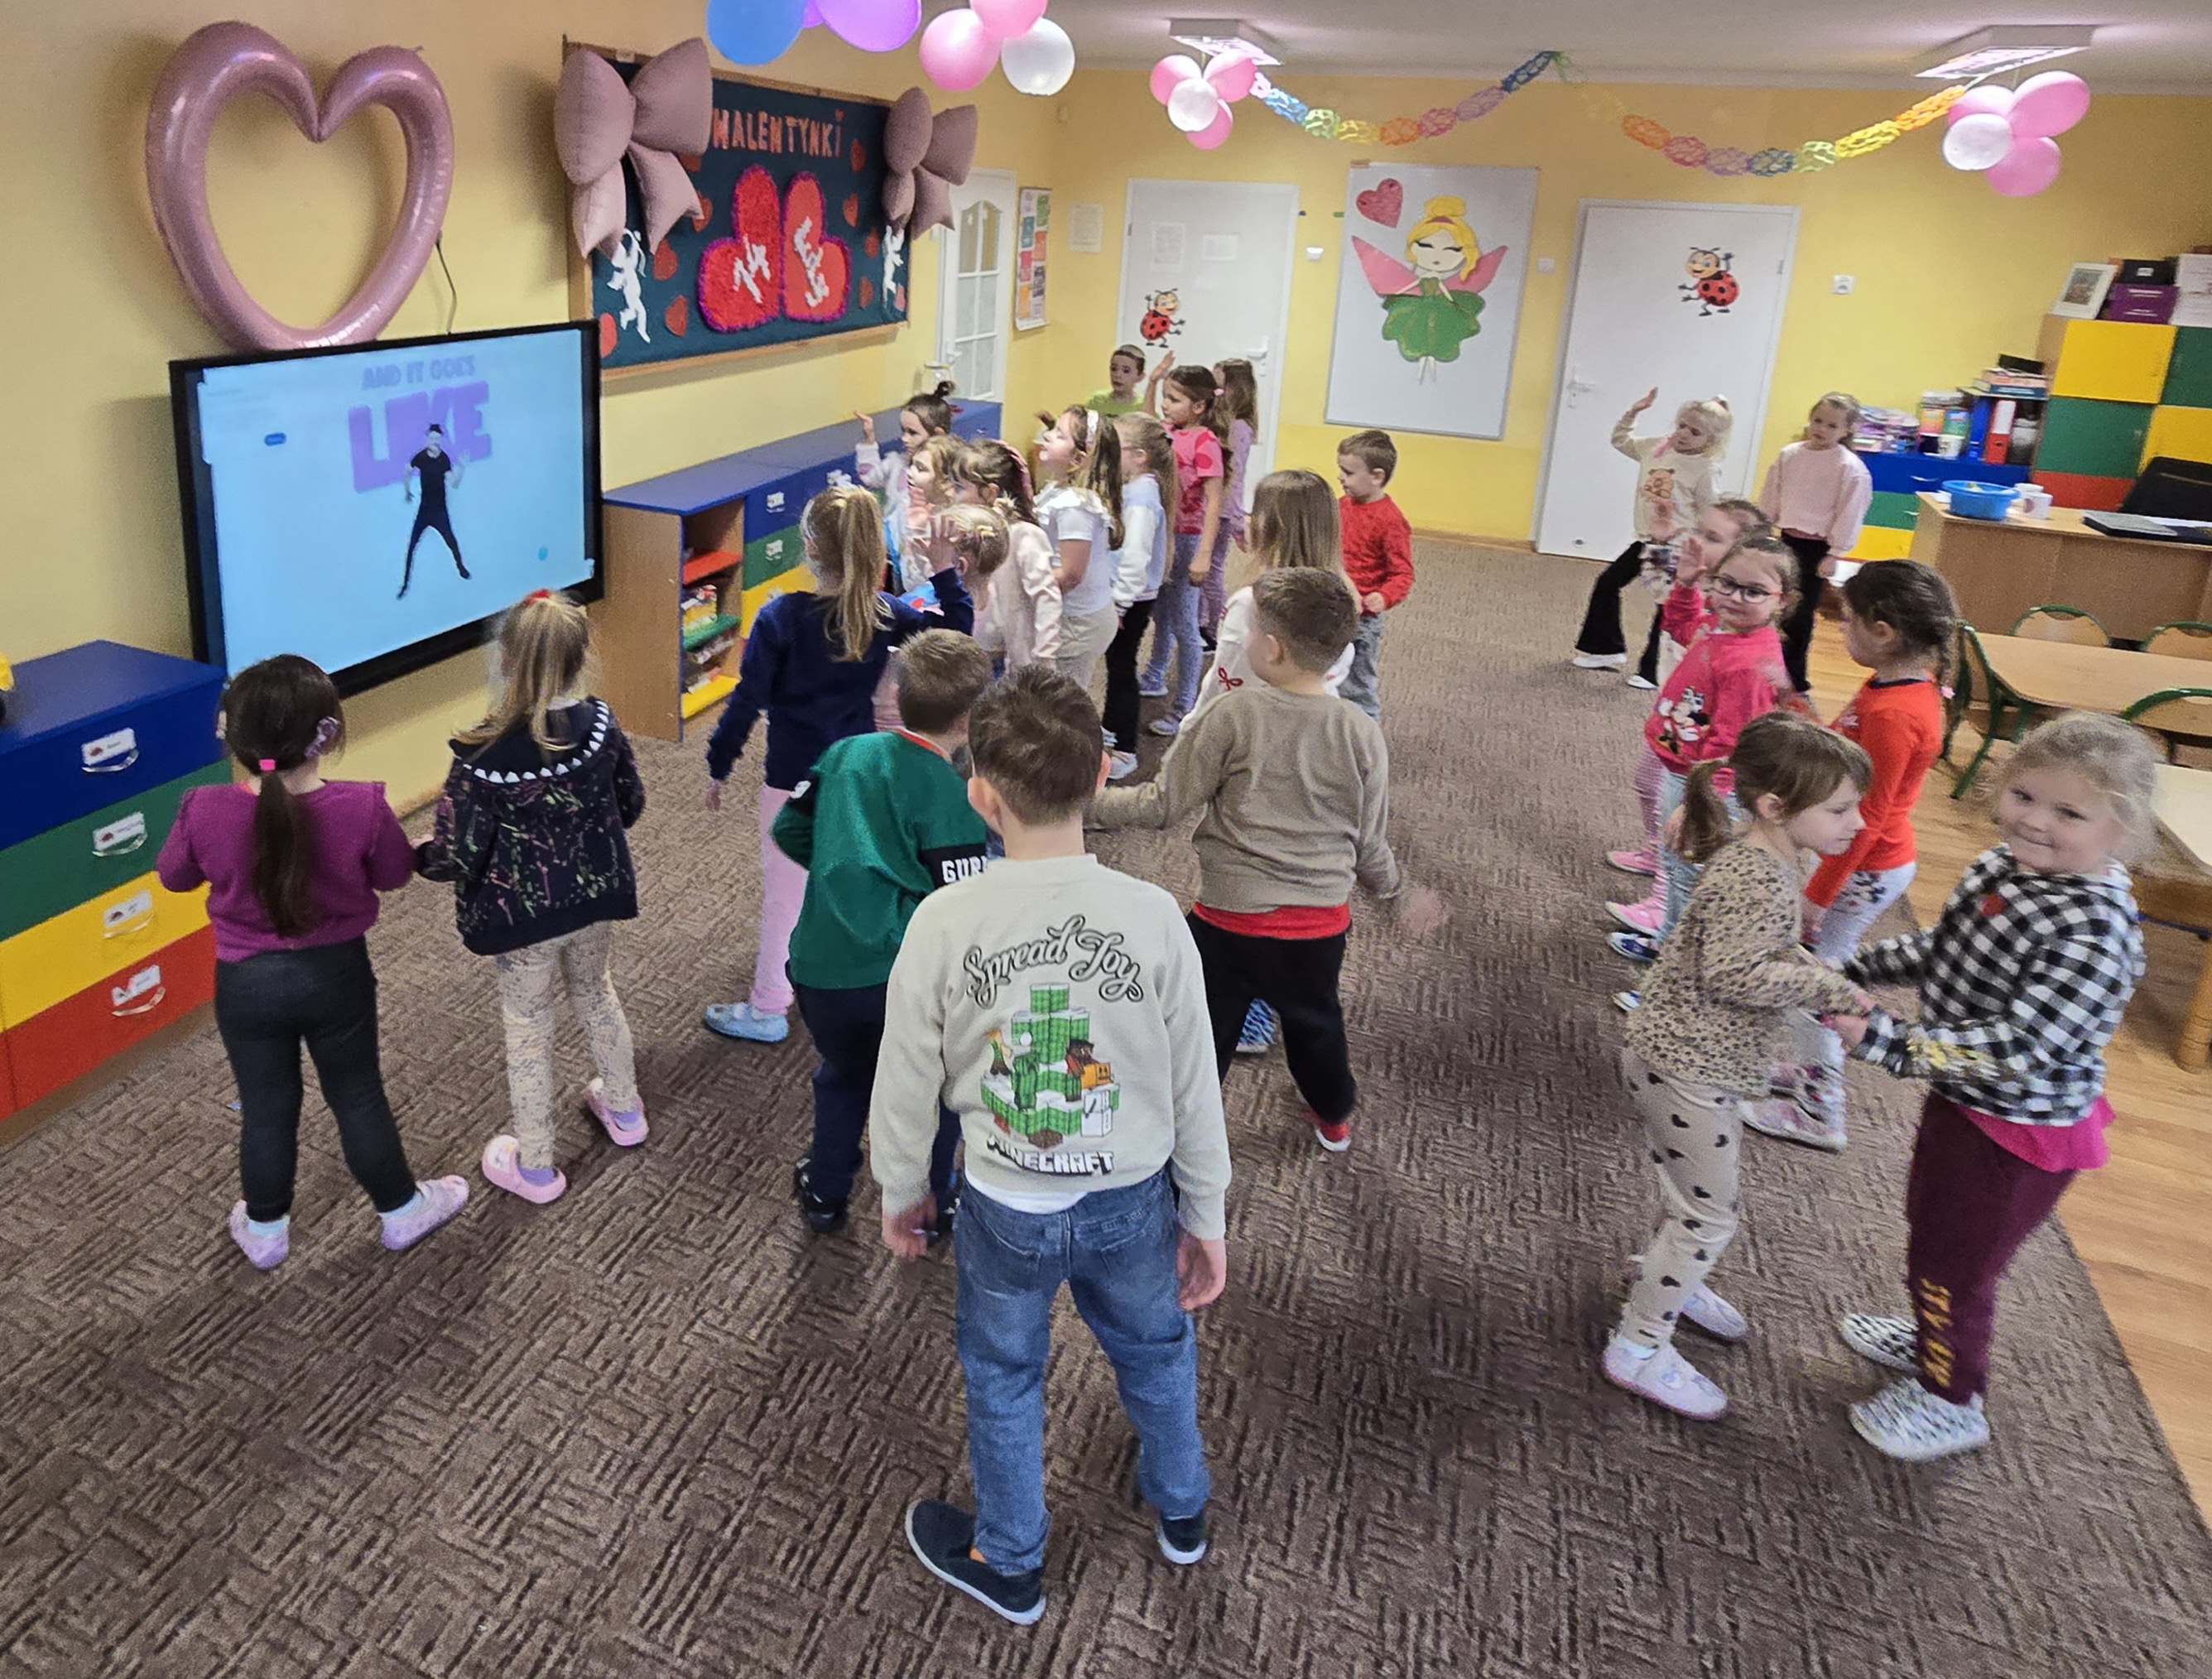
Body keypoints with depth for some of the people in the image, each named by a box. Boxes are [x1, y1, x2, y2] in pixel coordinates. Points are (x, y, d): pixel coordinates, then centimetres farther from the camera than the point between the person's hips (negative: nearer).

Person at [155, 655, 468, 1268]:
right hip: (336, 973, -1)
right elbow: (396, 874, -5)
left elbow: (174, 877, 0)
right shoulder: (361, 807, -24)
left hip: (246, 982, 1)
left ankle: (264, 1230, 38)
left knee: (266, 1107, 19)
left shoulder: (206, 811, -21)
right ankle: (402, 1212, 35)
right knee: (358, 1097, 18)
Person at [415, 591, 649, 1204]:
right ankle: (623, 1109, 48)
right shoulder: (601, 727, -14)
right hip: (594, 898, 4)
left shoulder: (483, 756, -26)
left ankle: (535, 1167, 29)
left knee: (528, 1028, 13)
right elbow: (629, 806, 1)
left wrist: (417, 855, 2)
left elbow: (458, 858, -21)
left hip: (522, 913, -4)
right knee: (594, 993, 29)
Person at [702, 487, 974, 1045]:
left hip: (793, 780, -4)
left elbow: (747, 701, -16)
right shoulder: (886, 615, -9)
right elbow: (957, 635, 4)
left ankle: (767, 1010, 24)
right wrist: (946, 571, -1)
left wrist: (718, 767, -4)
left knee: (784, 894, 9)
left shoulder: (781, 617, -19)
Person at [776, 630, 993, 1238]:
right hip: (904, 973, -4)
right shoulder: (952, 798, -16)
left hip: (820, 966, 5)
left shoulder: (846, 753, 0)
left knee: (844, 1075, 31)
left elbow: (789, 829, 11)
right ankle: (929, 1206, 37)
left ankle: (825, 1195, 44)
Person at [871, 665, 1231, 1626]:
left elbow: (905, 1083, -10)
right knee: (1156, 1352, 29)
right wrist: (1208, 1217, 5)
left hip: (1007, 1209, -1)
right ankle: (1180, 1511, 56)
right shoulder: (1153, 917, -20)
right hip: (1134, 1198, 1)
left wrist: (900, 1191, 9)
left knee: (1004, 1380, 24)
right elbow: (1194, 1090, -10)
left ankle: (1009, 1565, 48)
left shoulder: (944, 923, -22)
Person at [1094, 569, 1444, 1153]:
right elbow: (1370, 846, 2)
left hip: (1230, 922, -4)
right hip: (1320, 924, 4)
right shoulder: (1363, 733, -7)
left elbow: (1163, 805, -12)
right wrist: (1399, 896, 21)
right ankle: (1334, 1117, 53)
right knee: (1314, 1022, 30)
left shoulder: (1233, 716, -17)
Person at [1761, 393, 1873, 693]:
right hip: (1788, 541, 5)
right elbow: (1771, 498, 11)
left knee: (1802, 615, -1)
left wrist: (1833, 555, -12)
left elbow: (1850, 514, -10)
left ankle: (1795, 679, 12)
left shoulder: (1851, 468, -12)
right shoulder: (1789, 455, 2)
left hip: (1817, 548, -5)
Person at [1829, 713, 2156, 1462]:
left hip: (2017, 1135, -8)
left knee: (1952, 1263, 12)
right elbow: (1938, 950, 11)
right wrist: (1853, 969, 5)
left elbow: (2016, 1048, -37)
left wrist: (1884, 1041, -39)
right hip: (1963, 1101, 8)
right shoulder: (2003, 866, -7)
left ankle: (1950, 1404, 37)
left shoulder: (2096, 930, -32)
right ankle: (1933, 1338, 56)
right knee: (1930, 1228, 29)